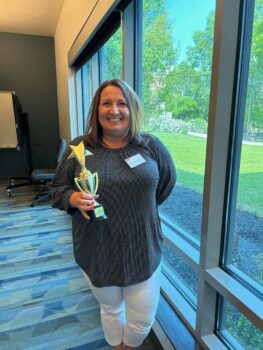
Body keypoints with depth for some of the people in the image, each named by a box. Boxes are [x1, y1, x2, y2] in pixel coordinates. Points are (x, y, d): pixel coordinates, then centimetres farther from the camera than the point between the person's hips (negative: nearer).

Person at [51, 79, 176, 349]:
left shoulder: (151, 145, -5)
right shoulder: (79, 147, -6)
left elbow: (168, 180, 11)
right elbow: (57, 188, 2)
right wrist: (74, 198, -20)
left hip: (142, 249, 1)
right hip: (97, 253, 0)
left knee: (142, 319, 14)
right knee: (111, 309, 23)